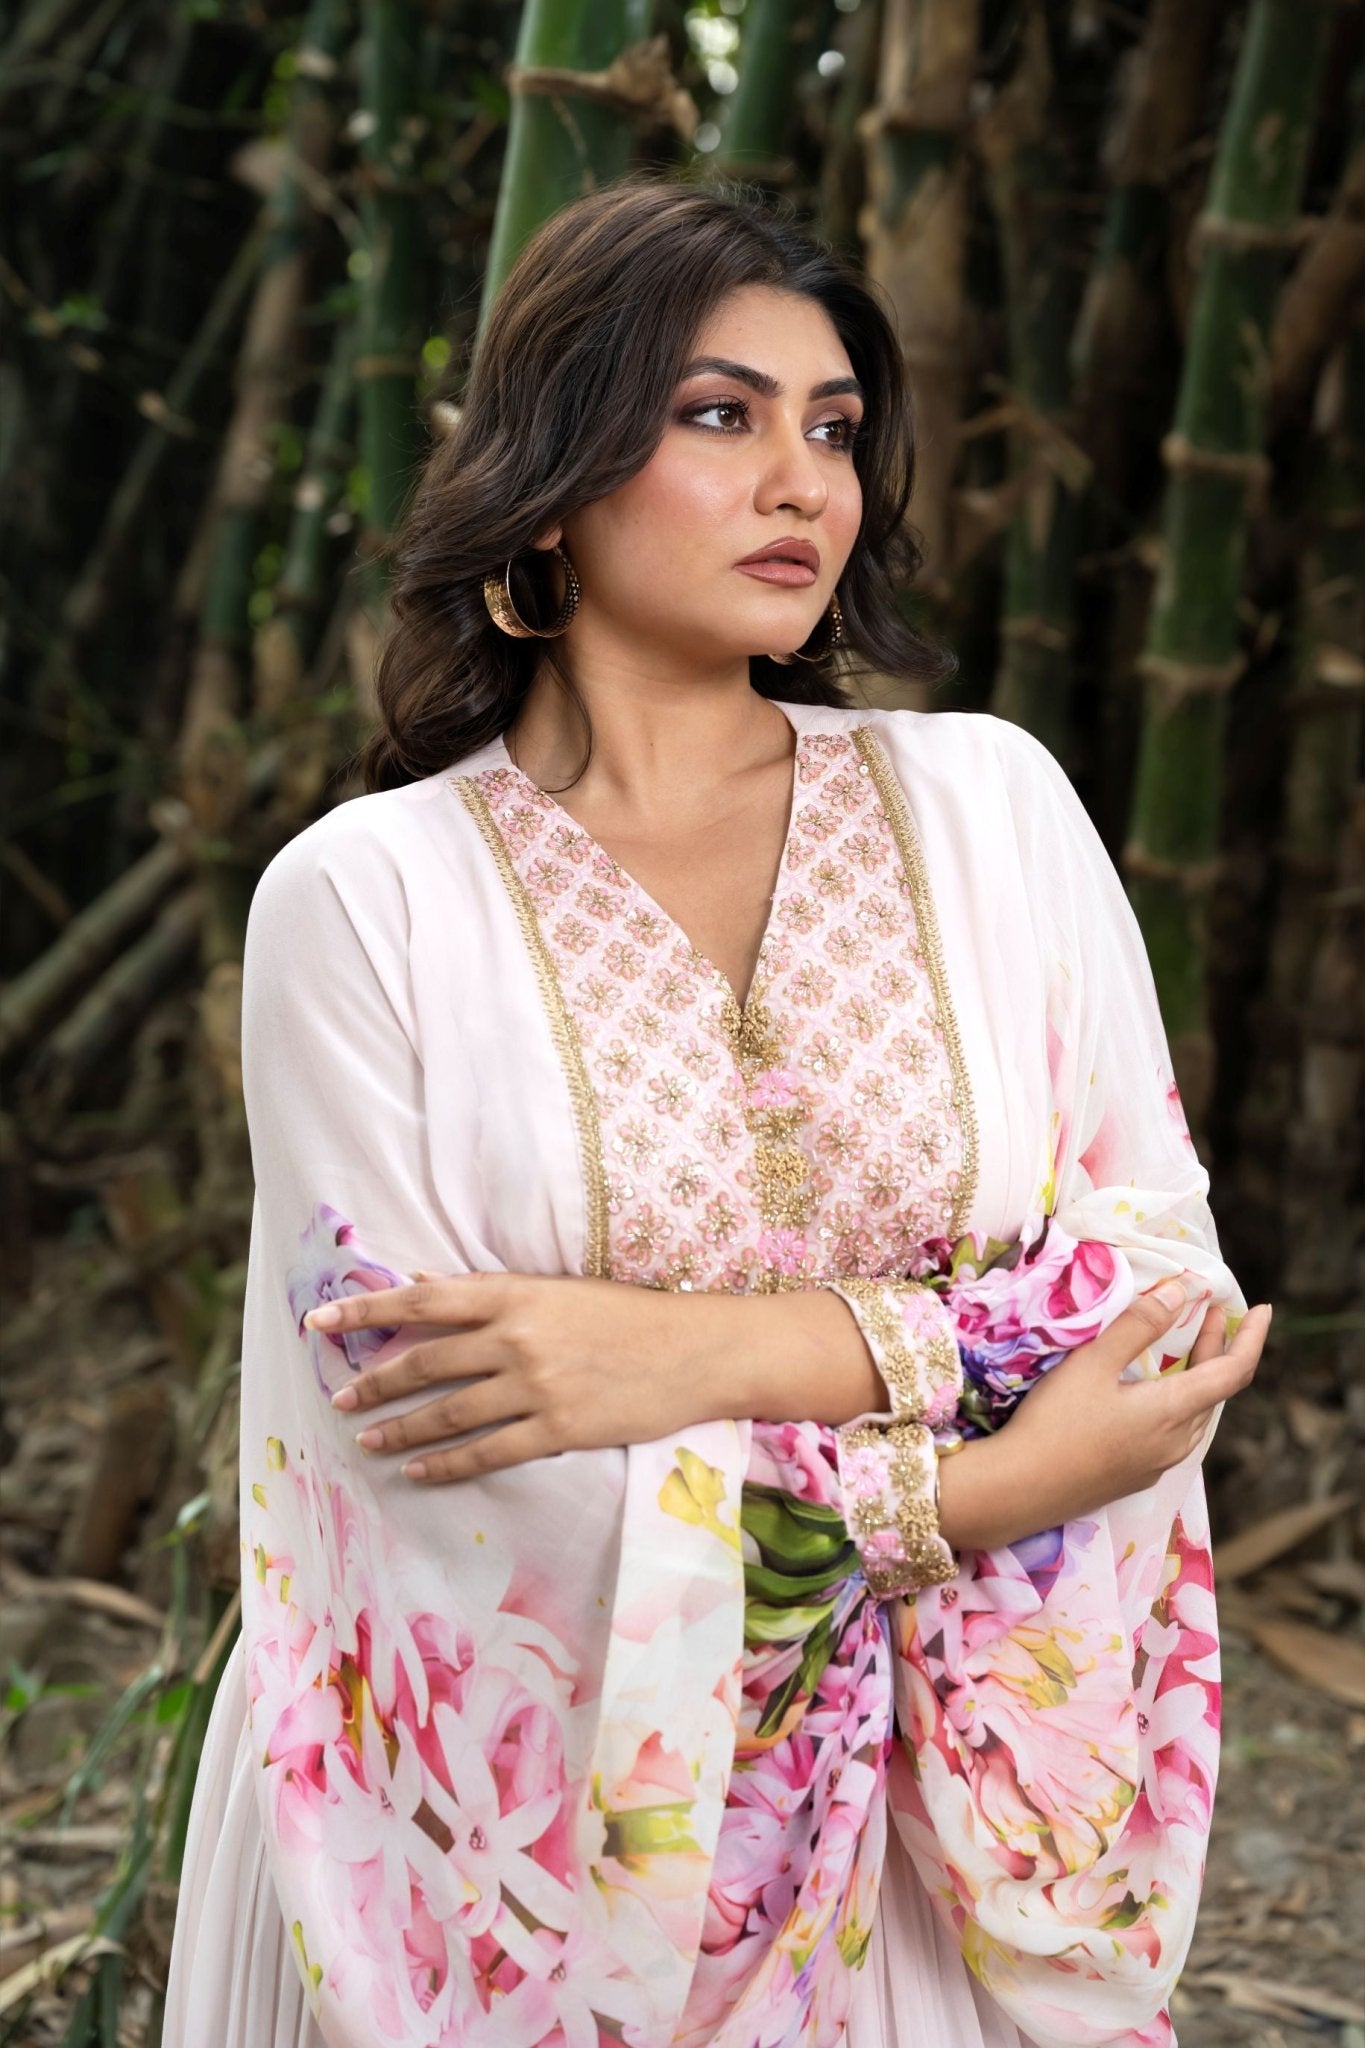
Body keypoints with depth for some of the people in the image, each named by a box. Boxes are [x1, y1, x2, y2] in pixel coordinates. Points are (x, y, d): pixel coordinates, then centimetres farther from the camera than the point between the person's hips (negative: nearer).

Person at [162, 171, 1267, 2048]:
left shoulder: (989, 803, -1)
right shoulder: (364, 895, -9)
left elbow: (1169, 1284, -8)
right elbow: (429, 1440, -15)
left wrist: (728, 1346, -21)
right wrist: (961, 1491, -17)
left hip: (933, 1811, 2)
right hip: (512, 1845, -2)